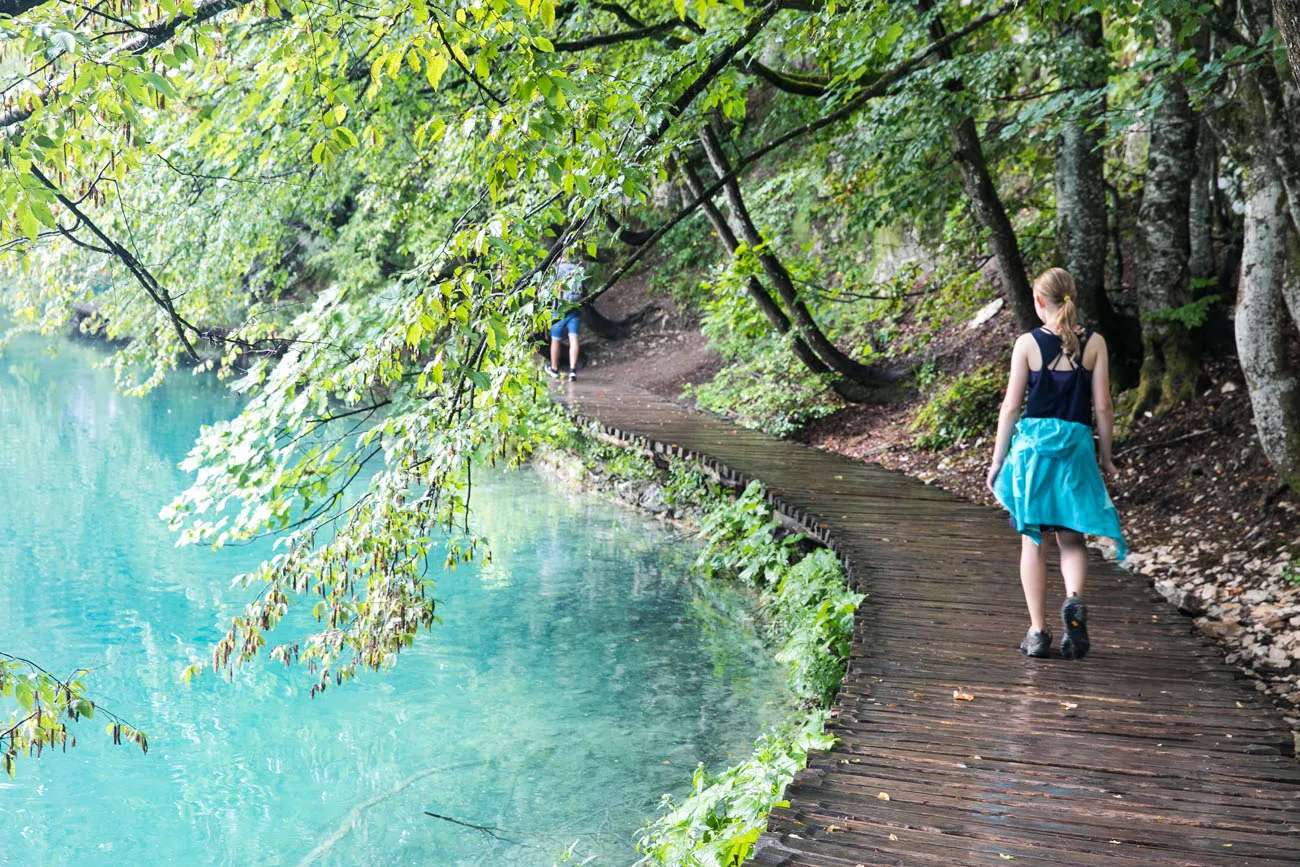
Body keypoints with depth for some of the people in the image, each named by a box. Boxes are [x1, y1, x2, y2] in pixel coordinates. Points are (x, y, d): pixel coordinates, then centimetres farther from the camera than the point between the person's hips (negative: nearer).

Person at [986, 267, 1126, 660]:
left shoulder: (1027, 343, -4)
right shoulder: (1094, 343, 1)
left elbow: (1011, 406, -2)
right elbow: (1103, 406, 1)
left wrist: (997, 460, 5)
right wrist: (1106, 458, 11)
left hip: (1032, 443, -1)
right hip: (1076, 446, 1)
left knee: (1032, 539, 7)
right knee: (1071, 537, 13)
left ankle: (1038, 631, 6)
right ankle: (1074, 599, -15)